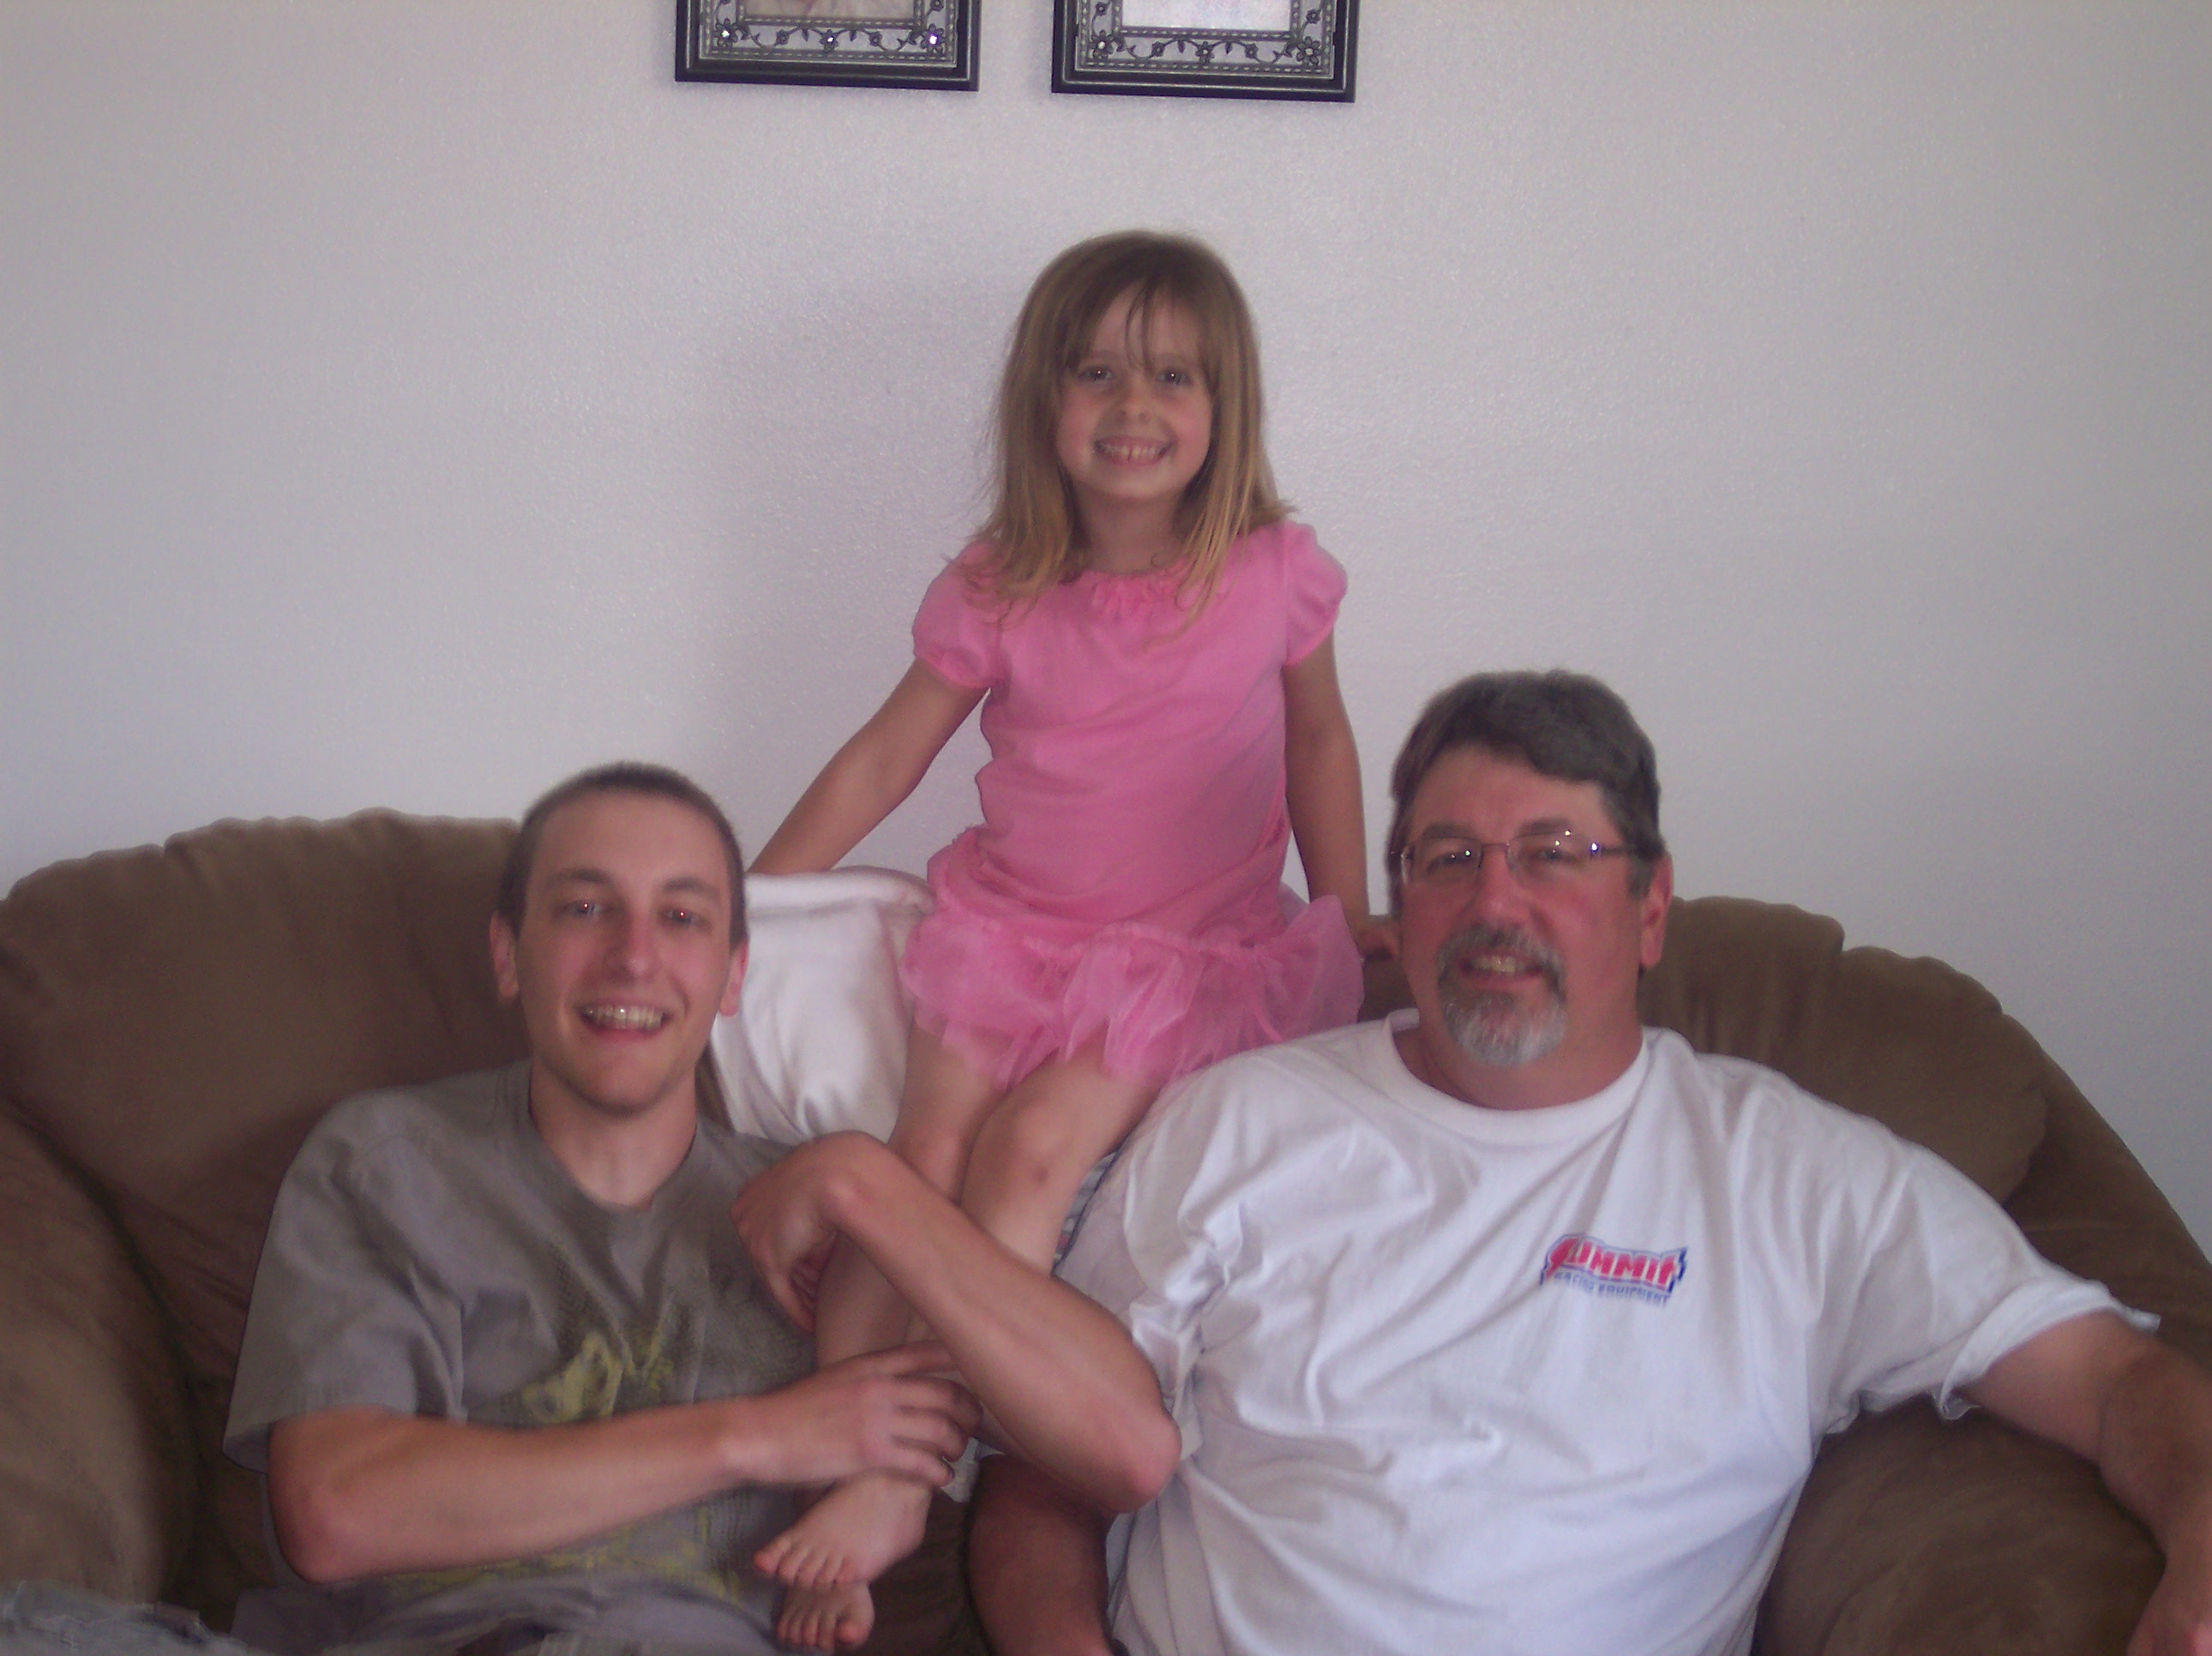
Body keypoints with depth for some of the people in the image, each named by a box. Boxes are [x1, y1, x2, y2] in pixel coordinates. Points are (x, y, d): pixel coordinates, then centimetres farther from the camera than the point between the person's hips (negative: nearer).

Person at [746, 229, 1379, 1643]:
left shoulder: (1275, 573, -3)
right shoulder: (995, 596, -1)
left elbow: (1318, 742, 13)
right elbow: (883, 760, 8)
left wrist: (1350, 923, 14)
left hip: (1200, 949, -2)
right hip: (1012, 926, 2)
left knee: (1032, 1149, -24)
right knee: (926, 1158, -20)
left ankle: (902, 1479, -20)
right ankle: (841, 1451, -17)